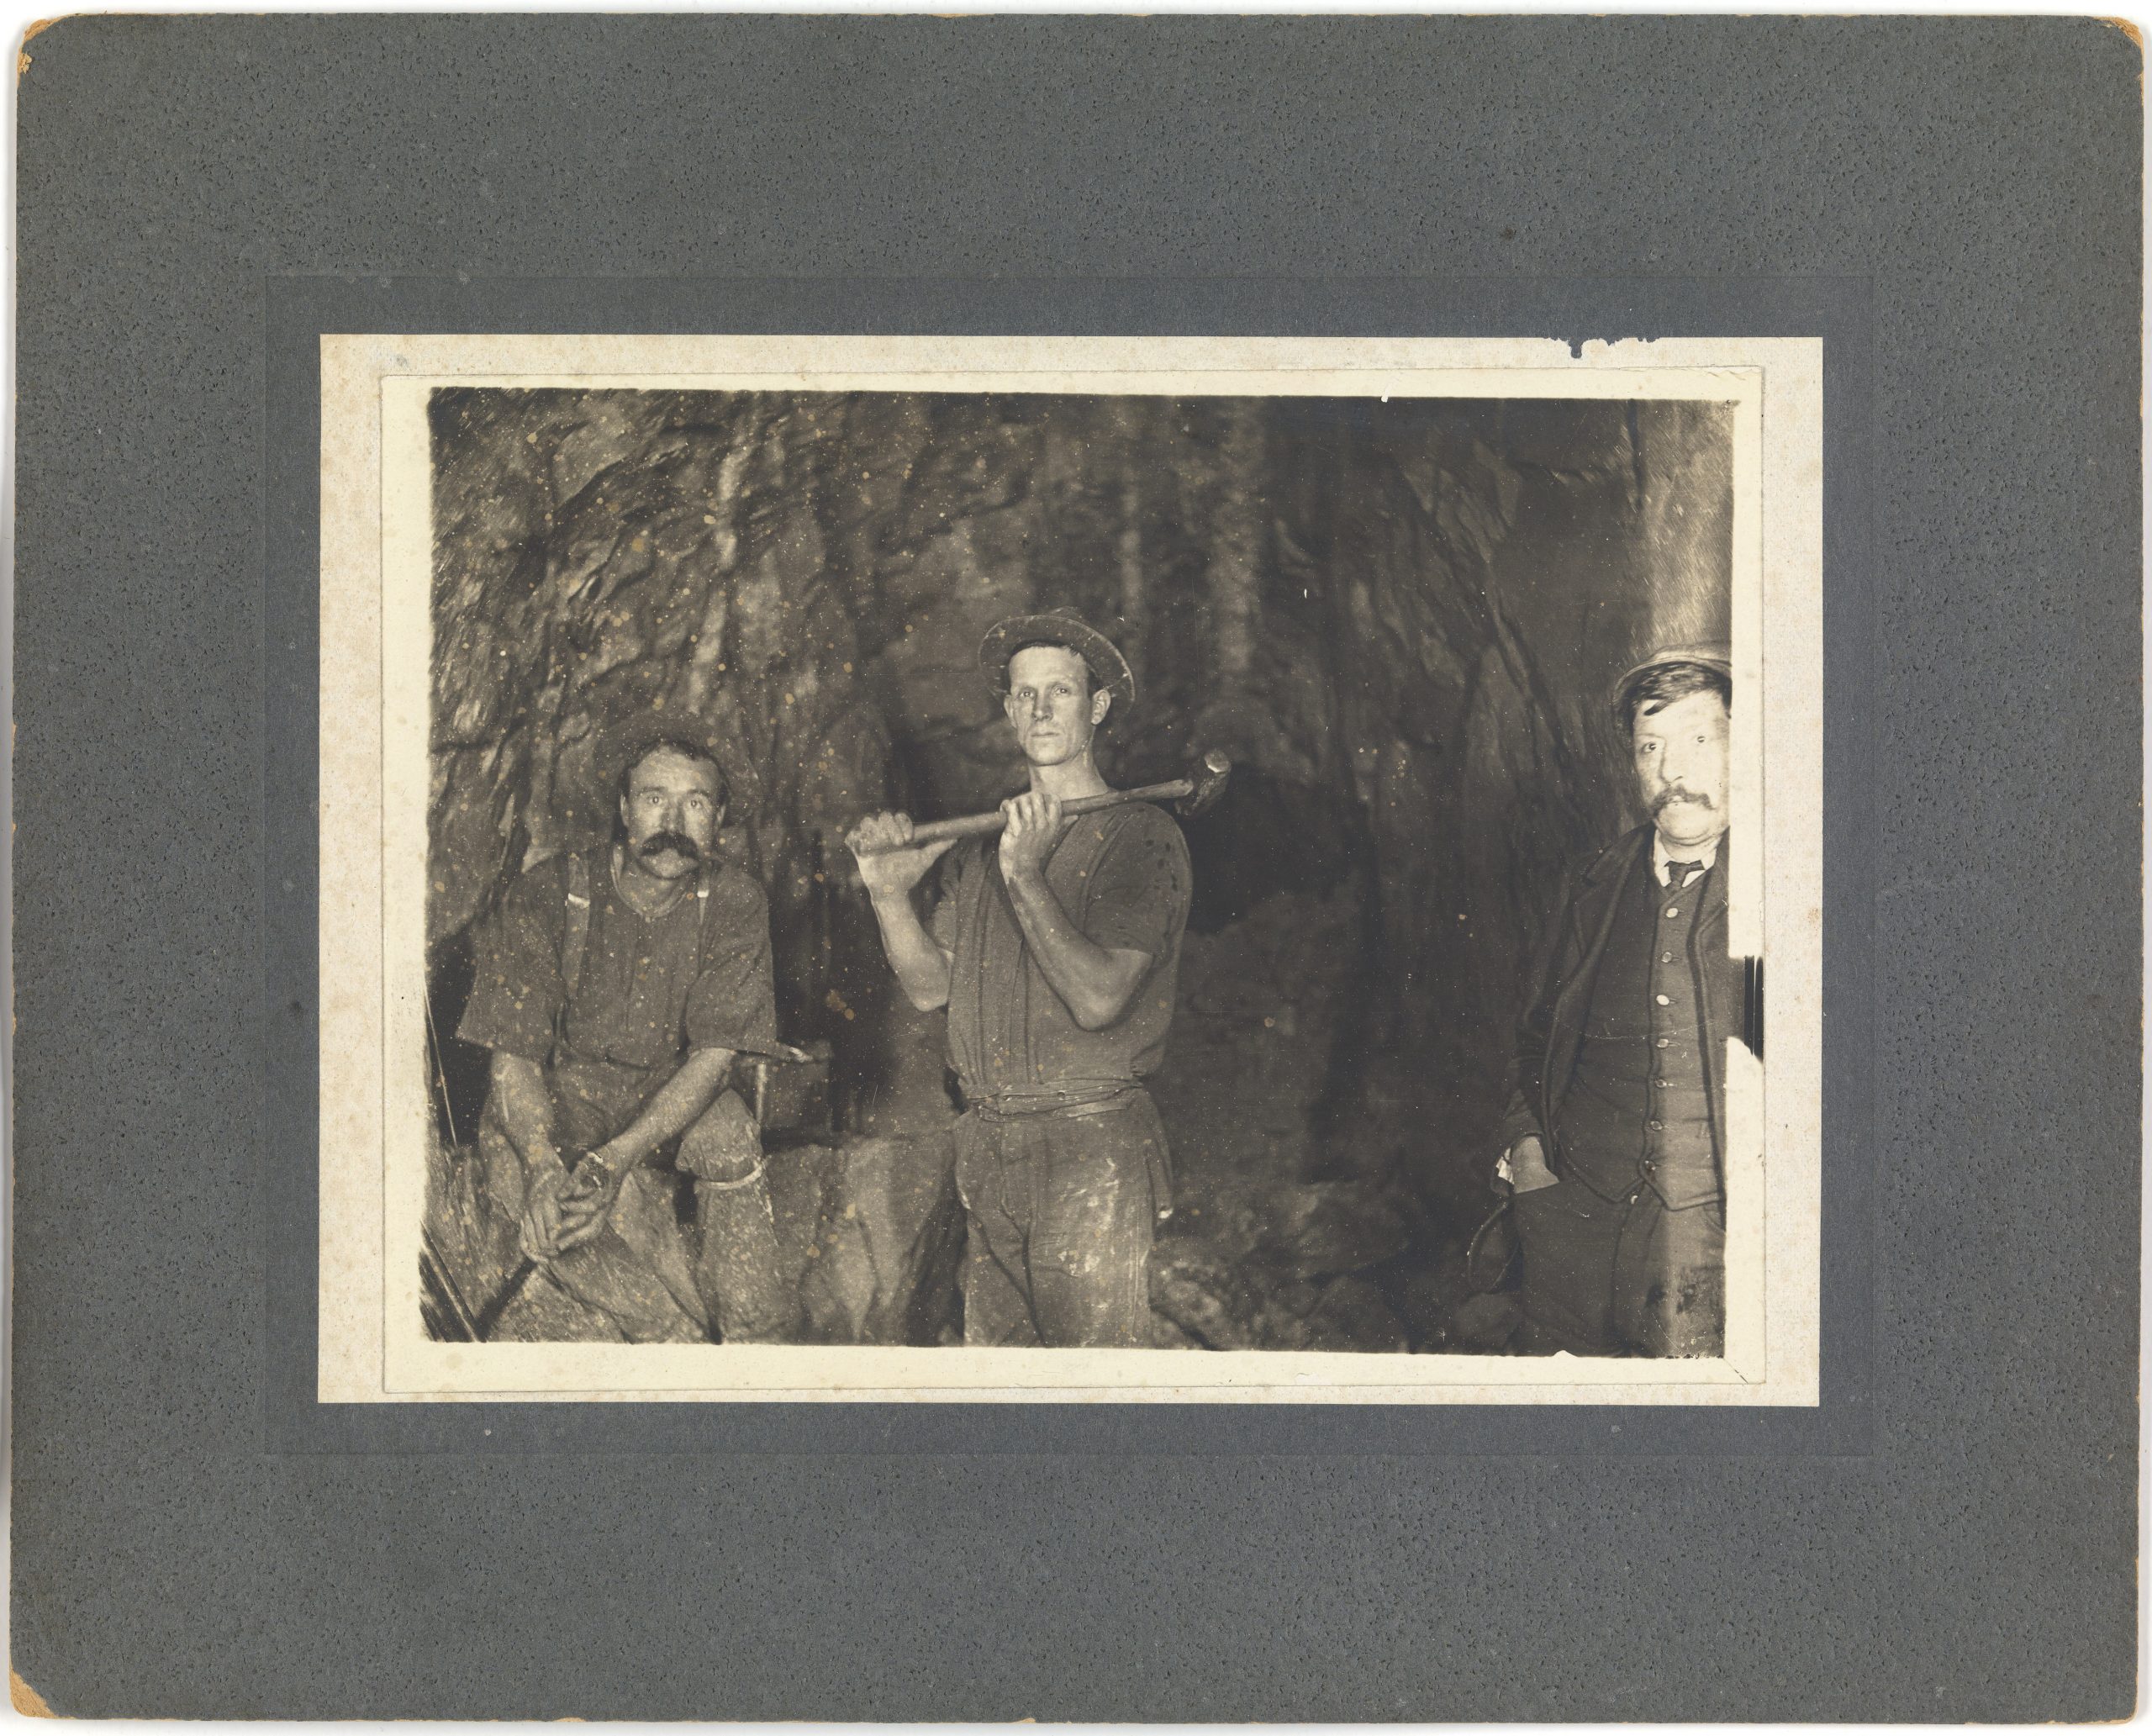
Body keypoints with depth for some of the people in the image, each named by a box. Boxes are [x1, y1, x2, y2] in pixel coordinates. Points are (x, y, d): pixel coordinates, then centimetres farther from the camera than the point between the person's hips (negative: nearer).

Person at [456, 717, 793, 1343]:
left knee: (728, 1132, -31)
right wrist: (544, 1169, -34)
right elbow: (513, 1058, -14)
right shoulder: (548, 894, -15)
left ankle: (756, 1337, -15)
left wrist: (615, 1158, -31)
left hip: (669, 1100, 1)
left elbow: (714, 1057, -16)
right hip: (553, 1105, -1)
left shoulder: (734, 904, -11)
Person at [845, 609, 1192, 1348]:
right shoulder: (981, 844, 15)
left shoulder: (1142, 837, -6)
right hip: (987, 1146, 6)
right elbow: (931, 986, 10)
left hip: (1093, 1148, -6)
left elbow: (1098, 998, -16)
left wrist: (1026, 877, -18)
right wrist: (891, 891, -4)